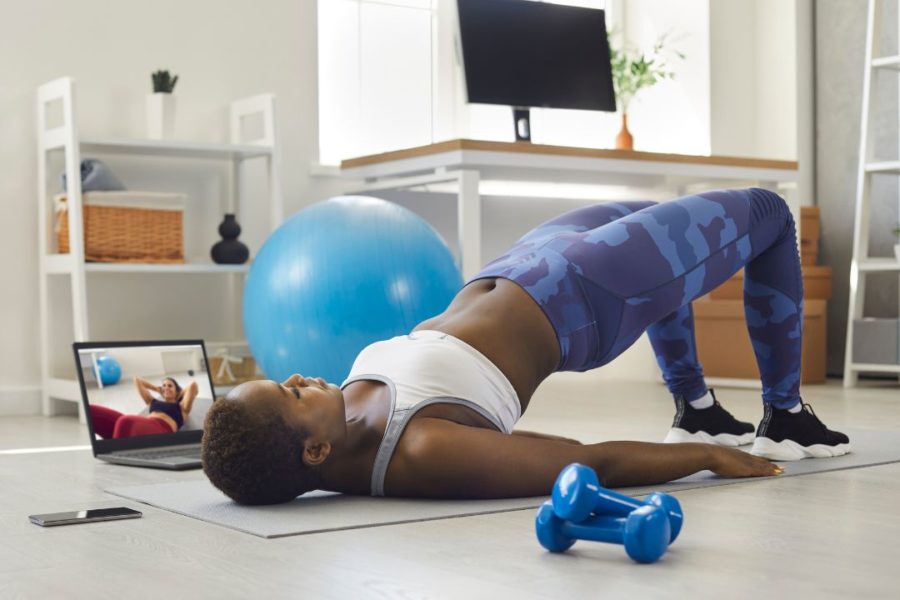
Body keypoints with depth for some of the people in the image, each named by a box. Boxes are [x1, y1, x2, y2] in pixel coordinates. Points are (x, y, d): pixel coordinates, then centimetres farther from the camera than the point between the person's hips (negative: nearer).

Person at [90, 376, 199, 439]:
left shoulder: (181, 407, 27)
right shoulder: (153, 402, 40)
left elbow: (193, 385, 13)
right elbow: (137, 380, 49)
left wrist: (181, 394, 31)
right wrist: (157, 389, 51)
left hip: (161, 429, -6)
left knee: (125, 421, -41)